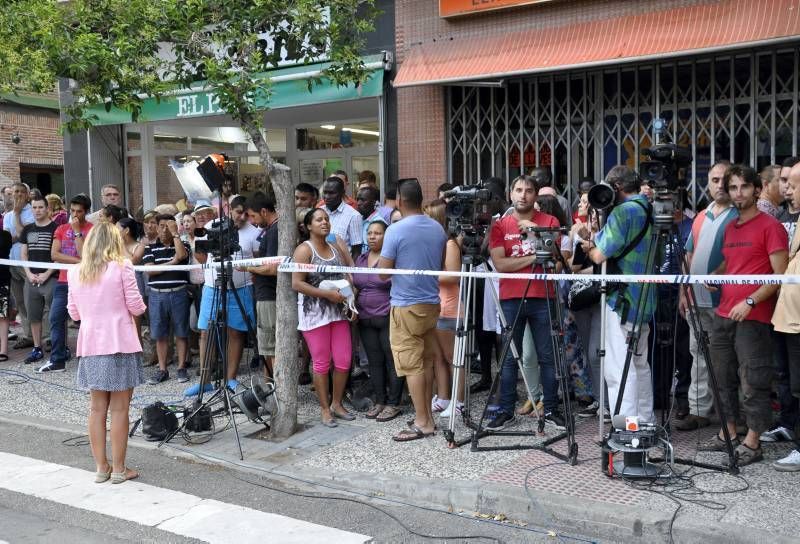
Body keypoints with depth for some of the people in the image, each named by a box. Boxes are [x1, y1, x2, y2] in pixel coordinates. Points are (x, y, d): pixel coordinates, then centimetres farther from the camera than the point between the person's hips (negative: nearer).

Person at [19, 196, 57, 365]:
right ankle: (37, 349, 19)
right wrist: (29, 274, 0)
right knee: (34, 316, 10)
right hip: (31, 279, 6)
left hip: (51, 279, -5)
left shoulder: (55, 229, -3)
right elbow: (23, 254, 14)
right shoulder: (27, 230, 13)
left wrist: (47, 274, -12)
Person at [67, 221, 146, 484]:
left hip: (90, 346, 4)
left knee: (97, 408, 11)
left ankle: (101, 467, 19)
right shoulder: (121, 267, -6)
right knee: (119, 409, 2)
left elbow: (74, 313, 11)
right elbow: (136, 307, -6)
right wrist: (128, 307, 15)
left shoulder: (76, 272, 6)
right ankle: (119, 469, 9)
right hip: (120, 344, -4)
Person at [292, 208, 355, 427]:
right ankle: (325, 409, 14)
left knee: (344, 361, 5)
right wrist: (327, 293, -18)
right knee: (322, 364, 1)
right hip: (314, 312, -6)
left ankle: (337, 404, 22)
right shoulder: (304, 250, -7)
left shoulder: (335, 248, 13)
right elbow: (296, 283, -14)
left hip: (338, 311, 6)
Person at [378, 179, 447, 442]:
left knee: (411, 366, -2)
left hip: (406, 306, -6)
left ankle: (422, 423, 1)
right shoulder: (438, 229, 5)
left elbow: (383, 271, -11)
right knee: (427, 362, 14)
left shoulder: (396, 230, -15)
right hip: (432, 302, 6)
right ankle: (427, 416, 21)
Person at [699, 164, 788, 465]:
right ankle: (728, 434, 23)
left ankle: (752, 444, 4)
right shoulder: (730, 228, 15)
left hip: (753, 318, -8)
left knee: (752, 382, -4)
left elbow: (781, 274, -11)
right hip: (723, 315, 8)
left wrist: (750, 301, -18)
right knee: (724, 378, 12)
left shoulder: (770, 226, -6)